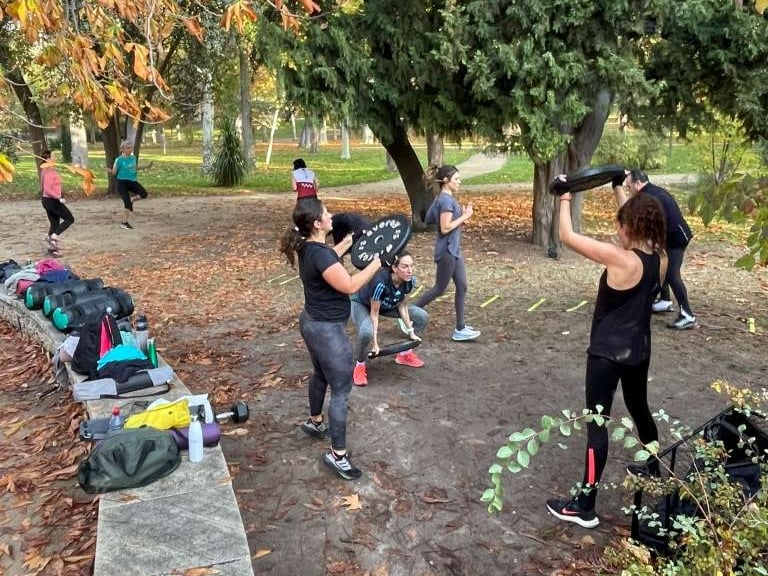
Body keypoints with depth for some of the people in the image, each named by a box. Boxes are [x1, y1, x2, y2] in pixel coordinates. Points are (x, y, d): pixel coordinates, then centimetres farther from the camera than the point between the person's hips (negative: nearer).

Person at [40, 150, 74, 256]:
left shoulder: (47, 170, 11)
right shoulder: (49, 172, -19)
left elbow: (43, 187, 19)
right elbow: (47, 190, -26)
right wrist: (59, 198, -22)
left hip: (47, 200, 10)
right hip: (52, 201, -10)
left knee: (54, 223, 14)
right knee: (70, 218, 0)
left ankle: (52, 246, 17)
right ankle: (54, 236, -7)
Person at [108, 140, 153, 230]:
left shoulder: (133, 157, 7)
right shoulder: (119, 160, -10)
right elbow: (114, 172, -7)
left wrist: (147, 166, 24)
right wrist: (110, 171, -30)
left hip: (132, 181, 6)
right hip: (122, 182, -6)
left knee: (144, 193, -16)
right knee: (127, 203, -13)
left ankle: (131, 200, 14)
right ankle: (124, 223, 1)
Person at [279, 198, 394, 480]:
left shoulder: (308, 247, 2)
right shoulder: (320, 254, -28)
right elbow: (350, 286, -30)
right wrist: (379, 262, -25)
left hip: (313, 322, 10)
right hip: (328, 330, -10)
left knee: (321, 374, 30)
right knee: (341, 390, -1)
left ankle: (315, 422, 52)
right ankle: (337, 454, 9)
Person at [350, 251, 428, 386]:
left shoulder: (410, 281, -23)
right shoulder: (381, 282, -41)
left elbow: (402, 306, -9)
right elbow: (374, 314, -31)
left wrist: (411, 332, -5)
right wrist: (375, 343, -27)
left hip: (387, 305, 7)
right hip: (361, 303, -6)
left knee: (422, 317, 0)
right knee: (366, 333, -37)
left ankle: (405, 354, 16)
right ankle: (360, 365, -8)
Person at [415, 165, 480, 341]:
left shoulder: (445, 198, 11)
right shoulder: (446, 200, -18)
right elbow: (445, 228, -23)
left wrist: (462, 215, 9)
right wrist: (464, 216, -14)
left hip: (454, 249, 10)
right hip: (447, 250, -10)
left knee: (462, 287, 8)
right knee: (439, 289, 2)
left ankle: (460, 329, 14)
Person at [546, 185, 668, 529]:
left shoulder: (621, 259, -24)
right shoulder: (660, 259, -2)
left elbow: (567, 237, -20)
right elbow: (639, 227, 19)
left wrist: (565, 198, -6)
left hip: (608, 353, -8)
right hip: (639, 350, 8)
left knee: (596, 423, -2)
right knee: (639, 409, 28)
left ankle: (585, 506, 4)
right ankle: (654, 469, 51)